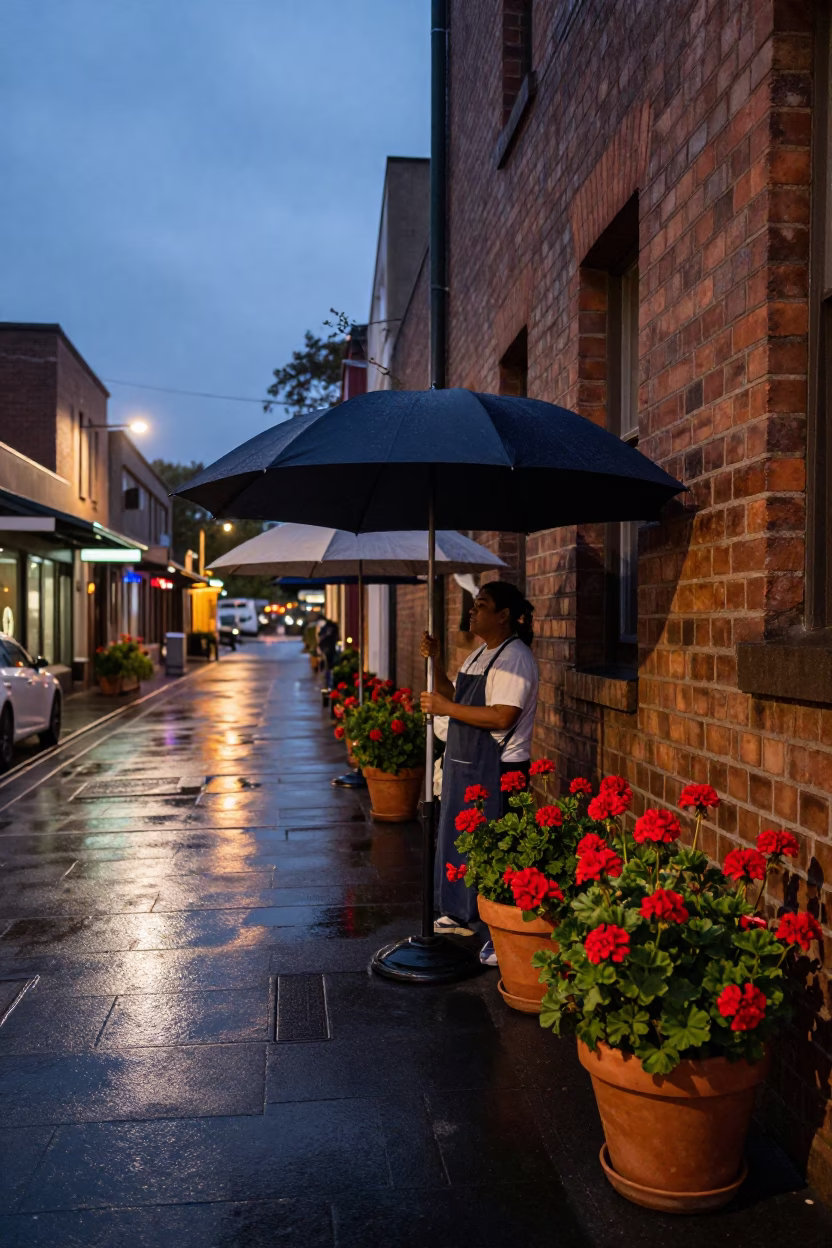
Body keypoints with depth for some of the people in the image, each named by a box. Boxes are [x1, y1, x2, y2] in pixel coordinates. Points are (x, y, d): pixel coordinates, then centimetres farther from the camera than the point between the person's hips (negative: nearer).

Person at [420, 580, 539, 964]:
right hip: (464, 764, 10)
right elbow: (455, 697, 21)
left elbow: (502, 717, -27)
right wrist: (435, 661, 7)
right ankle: (457, 915, 37)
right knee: (456, 839, 20)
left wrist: (445, 708, -22)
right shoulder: (479, 655, 14)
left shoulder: (514, 658, -17)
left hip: (497, 772, -10)